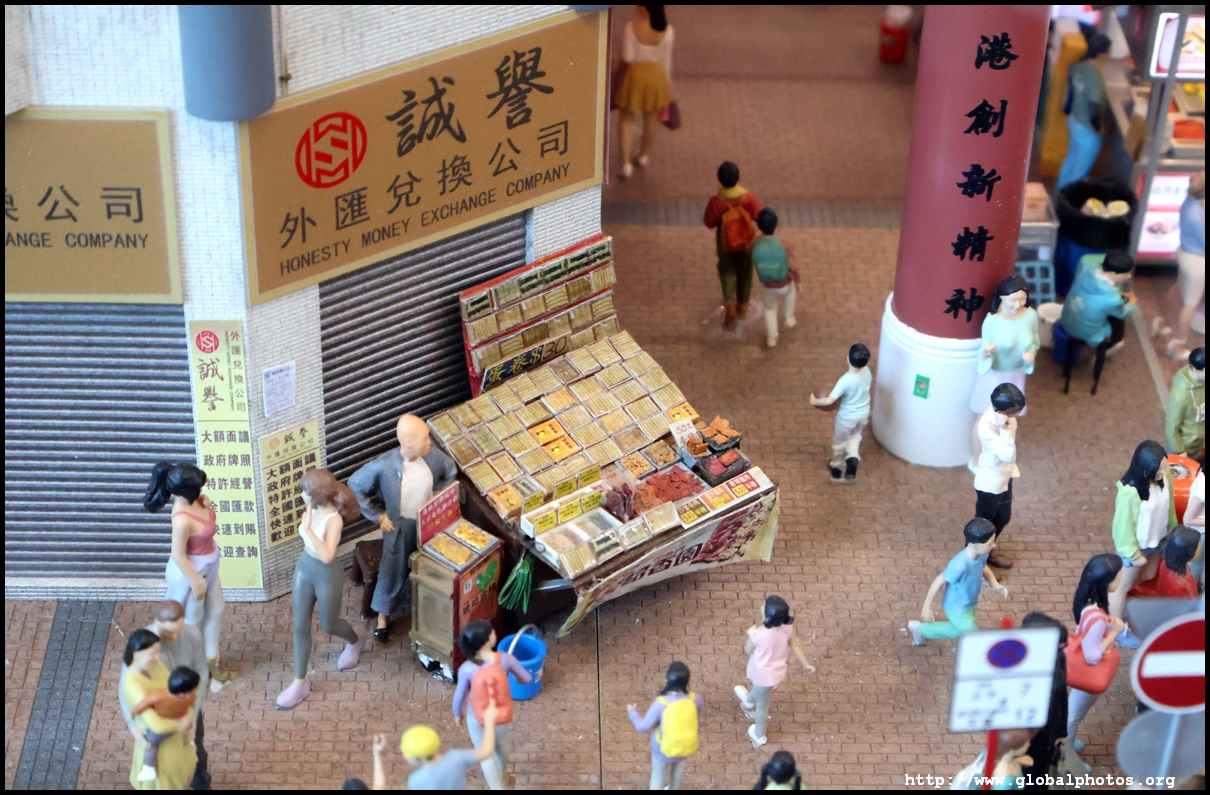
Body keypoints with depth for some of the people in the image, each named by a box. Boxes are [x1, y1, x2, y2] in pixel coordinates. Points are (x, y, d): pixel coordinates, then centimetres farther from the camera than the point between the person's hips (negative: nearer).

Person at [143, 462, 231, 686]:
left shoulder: (194, 499, -14)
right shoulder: (183, 520, -39)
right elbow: (178, 555, -27)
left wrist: (207, 505, -5)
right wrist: (195, 583, -19)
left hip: (207, 565, 9)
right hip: (191, 570, -9)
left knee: (215, 610, 24)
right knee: (191, 619, 15)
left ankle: (212, 658, 45)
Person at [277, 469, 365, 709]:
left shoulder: (333, 519, -30)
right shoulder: (312, 510, -8)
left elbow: (327, 556, -40)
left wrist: (308, 528, -43)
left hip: (327, 575, -6)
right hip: (304, 567, 7)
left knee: (329, 625, 17)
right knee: (300, 627, 9)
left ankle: (354, 643, 52)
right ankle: (300, 682, 20)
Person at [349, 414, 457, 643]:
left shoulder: (434, 456, -20)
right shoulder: (384, 466, -30)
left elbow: (451, 473, 3)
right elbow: (355, 486, -14)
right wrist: (377, 515, -11)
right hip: (399, 527, -3)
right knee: (393, 572, 15)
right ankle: (383, 616, 38)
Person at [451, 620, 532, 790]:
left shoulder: (467, 669, -29)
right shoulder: (506, 659, -26)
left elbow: (459, 696, -13)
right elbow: (527, 679, -9)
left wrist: (457, 714, 9)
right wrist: (516, 677, 16)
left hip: (478, 717, -3)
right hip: (502, 713, 3)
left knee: (486, 754, 20)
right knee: (501, 742, 33)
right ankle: (503, 774, 61)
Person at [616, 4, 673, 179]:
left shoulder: (631, 28, -21)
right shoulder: (666, 30, -13)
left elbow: (627, 57, -18)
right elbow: (666, 60, -4)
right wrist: (666, 84, 8)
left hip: (634, 74, -2)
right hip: (656, 74, 2)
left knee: (627, 118, 15)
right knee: (651, 116, 23)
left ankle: (626, 164, 8)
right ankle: (644, 155, 43)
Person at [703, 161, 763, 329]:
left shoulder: (716, 201, -32)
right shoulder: (747, 197, -31)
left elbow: (709, 223, -19)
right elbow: (759, 216, -19)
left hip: (726, 241, -1)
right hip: (746, 240, 1)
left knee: (727, 271, 24)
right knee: (744, 271, 25)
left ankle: (729, 304, 7)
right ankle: (742, 306, 41)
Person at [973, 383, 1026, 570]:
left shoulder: (1006, 415, -12)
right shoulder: (986, 427, -37)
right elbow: (1009, 456, -39)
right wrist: (1004, 428, -44)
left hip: (1005, 477, 8)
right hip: (990, 483, -8)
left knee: (1003, 518, 27)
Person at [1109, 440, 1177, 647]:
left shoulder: (1165, 476, -17)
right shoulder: (1130, 492, -37)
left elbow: (1169, 505, 2)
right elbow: (1125, 525, -24)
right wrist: (1134, 554, -15)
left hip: (1156, 539, 7)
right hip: (1135, 544, -7)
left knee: (1149, 576, 30)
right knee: (1124, 585, 15)